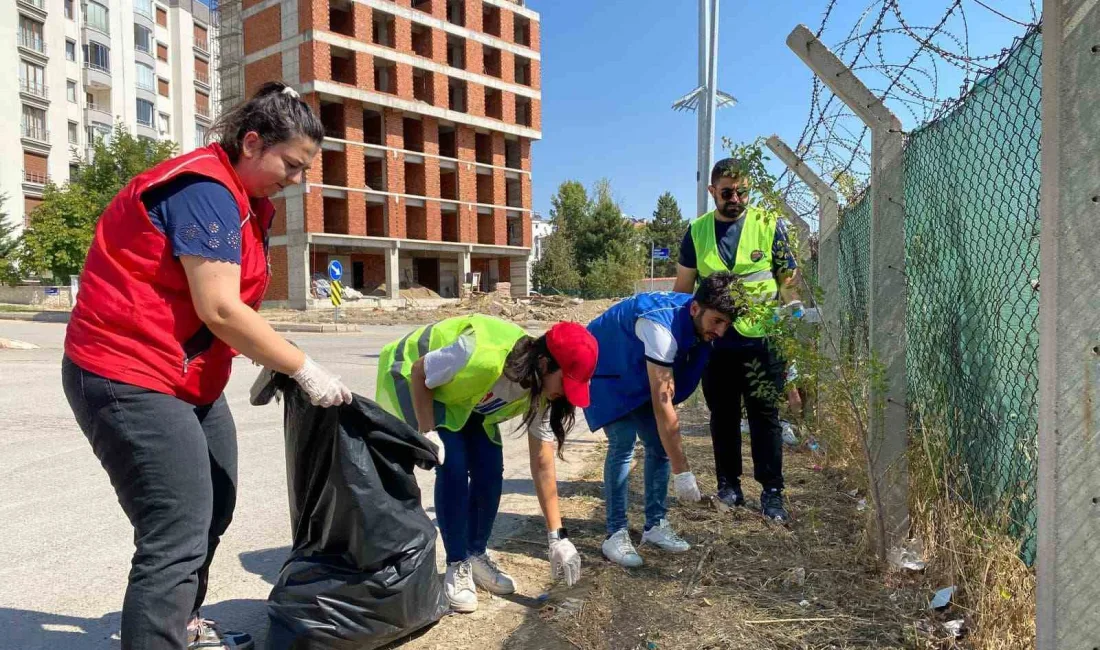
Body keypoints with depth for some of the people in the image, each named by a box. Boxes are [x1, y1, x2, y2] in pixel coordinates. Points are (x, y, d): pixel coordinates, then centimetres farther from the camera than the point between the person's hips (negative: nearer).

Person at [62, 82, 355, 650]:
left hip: (189, 380, 10)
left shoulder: (239, 198, 12)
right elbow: (219, 310, -25)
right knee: (177, 537, -12)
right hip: (129, 378, -10)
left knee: (212, 509, 18)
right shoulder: (204, 189, -19)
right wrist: (304, 369, -19)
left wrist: (276, 366, -3)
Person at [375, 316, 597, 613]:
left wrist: (557, 536, -13)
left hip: (467, 399, 6)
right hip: (415, 380, -6)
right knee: (454, 468, -19)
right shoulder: (484, 356, -42)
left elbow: (542, 464, -13)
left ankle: (476, 557, 14)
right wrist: (427, 433, -25)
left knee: (490, 470, -6)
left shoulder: (540, 392, -19)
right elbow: (419, 373, -25)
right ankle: (457, 567, -3)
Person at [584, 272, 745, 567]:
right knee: (623, 443, -19)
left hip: (638, 375, 8)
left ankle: (655, 525, 12)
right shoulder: (660, 326, -38)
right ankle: (615, 534, -9)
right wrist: (682, 471, -36)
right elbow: (663, 404, -39)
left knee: (660, 443, 0)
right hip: (603, 371, -7)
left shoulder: (697, 324, -14)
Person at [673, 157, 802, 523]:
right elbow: (683, 288, 10)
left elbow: (789, 280, 3)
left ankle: (771, 491, 15)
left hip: (762, 341, -2)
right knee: (722, 417, 12)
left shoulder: (770, 225, -1)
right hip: (715, 341, 2)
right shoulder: (697, 232, 5)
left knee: (765, 417, 4)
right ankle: (728, 484, 26)